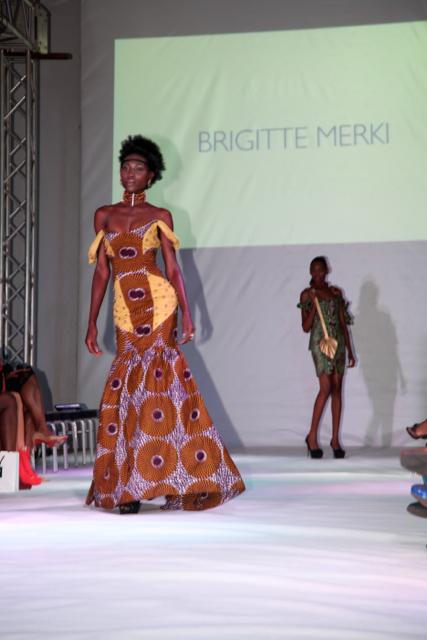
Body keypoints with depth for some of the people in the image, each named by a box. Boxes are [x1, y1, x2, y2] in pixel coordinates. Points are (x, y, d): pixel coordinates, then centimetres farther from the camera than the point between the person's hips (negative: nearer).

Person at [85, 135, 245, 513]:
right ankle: (128, 488, 4)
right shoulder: (104, 216, 15)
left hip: (158, 303, -3)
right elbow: (101, 272, 13)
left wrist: (187, 313, -6)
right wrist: (92, 322, 9)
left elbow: (172, 268, 4)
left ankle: (174, 483, -7)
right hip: (124, 312, 3)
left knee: (157, 378, -12)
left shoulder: (160, 216, 7)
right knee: (126, 388, -2)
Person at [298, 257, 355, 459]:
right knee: (326, 388, -15)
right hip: (320, 342, -4)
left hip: (338, 341, 4)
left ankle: (335, 439, 5)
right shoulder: (307, 294, 3)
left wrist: (350, 351, 12)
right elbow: (306, 327, -2)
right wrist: (313, 303, -14)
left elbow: (343, 323, 15)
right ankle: (312, 436, -5)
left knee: (337, 389, 2)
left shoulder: (336, 292, 13)